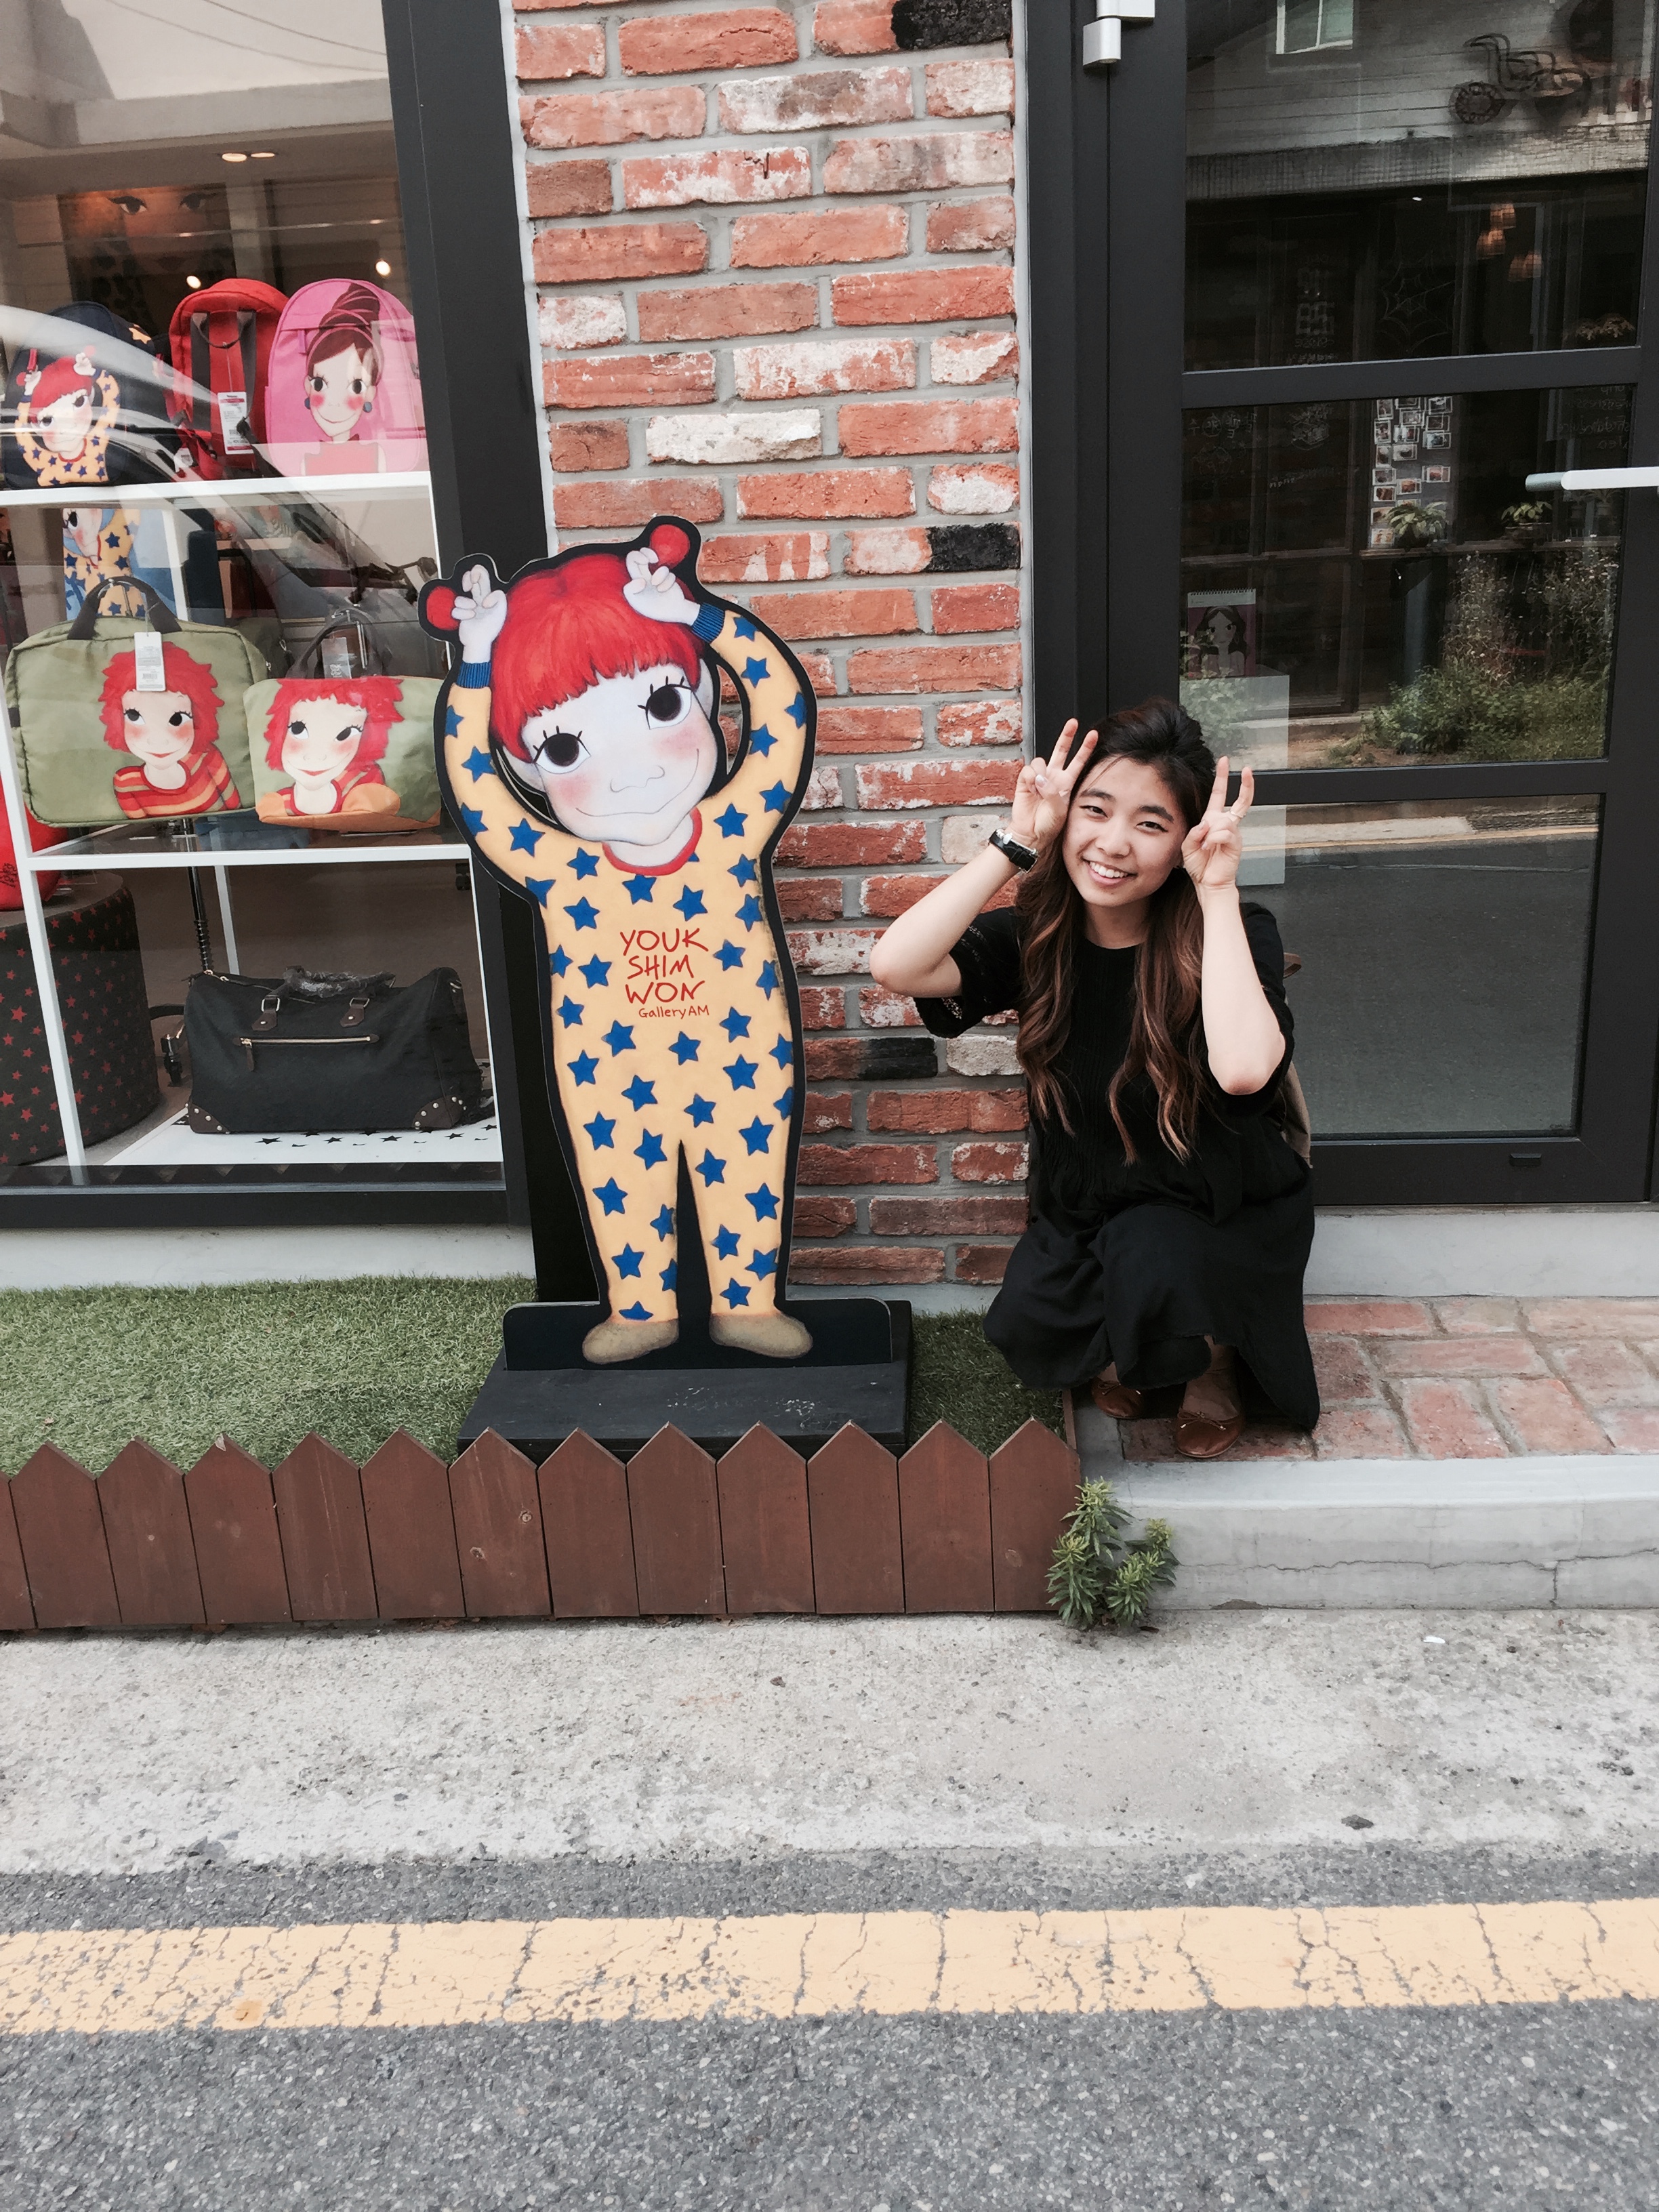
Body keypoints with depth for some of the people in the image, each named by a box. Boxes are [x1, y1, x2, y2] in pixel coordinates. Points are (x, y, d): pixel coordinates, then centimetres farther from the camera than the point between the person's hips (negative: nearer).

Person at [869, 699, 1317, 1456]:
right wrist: (1019, 841, -25)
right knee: (1027, 1330, -23)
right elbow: (897, 966, -29)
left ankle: (1212, 1363, 4)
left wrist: (1217, 890, -33)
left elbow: (1243, 1068, -41)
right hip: (1083, 1217, 3)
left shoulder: (1233, 933, -18)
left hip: (1224, 1216, -2)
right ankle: (1119, 1352, 14)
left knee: (1152, 1260, -33)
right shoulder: (1035, 935, -9)